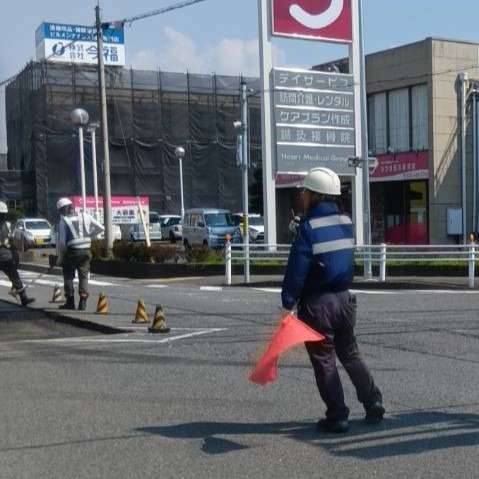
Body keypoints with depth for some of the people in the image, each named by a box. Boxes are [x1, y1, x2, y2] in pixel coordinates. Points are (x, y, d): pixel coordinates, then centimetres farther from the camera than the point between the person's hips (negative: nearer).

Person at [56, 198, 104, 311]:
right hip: (86, 251, 3)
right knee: (83, 277, 12)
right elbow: (101, 228, 5)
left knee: (68, 276, 14)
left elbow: (62, 242, -10)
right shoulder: (85, 216, 4)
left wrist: (60, 257, 2)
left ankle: (70, 302, 16)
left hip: (71, 252, -3)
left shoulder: (63, 221, -7)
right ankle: (83, 302, 5)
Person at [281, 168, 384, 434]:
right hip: (344, 299, 7)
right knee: (350, 354, 21)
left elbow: (297, 269, -18)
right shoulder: (346, 222, 6)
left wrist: (289, 304, -15)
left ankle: (338, 416, 6)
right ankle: (374, 403, 20)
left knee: (324, 360, 4)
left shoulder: (309, 226, -15)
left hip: (317, 303, -6)